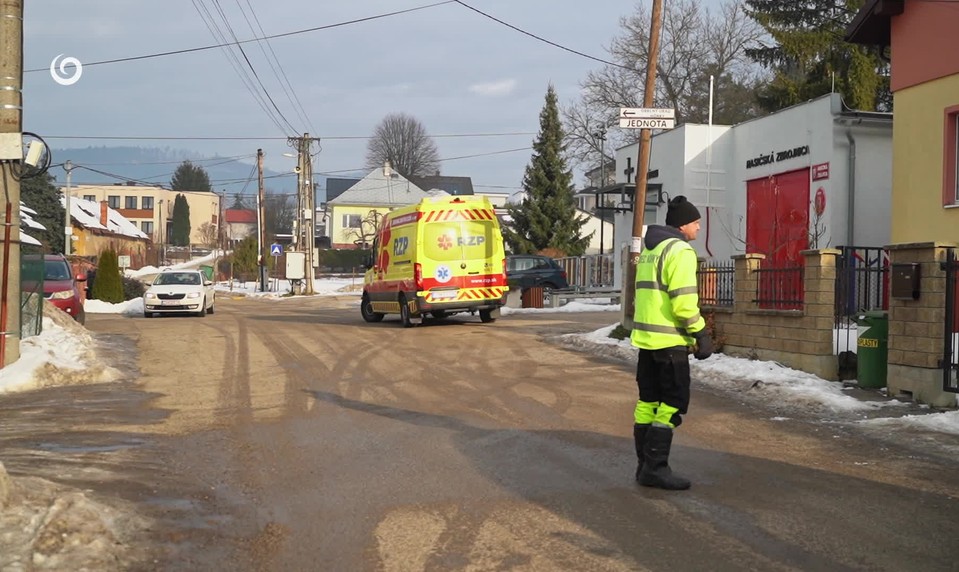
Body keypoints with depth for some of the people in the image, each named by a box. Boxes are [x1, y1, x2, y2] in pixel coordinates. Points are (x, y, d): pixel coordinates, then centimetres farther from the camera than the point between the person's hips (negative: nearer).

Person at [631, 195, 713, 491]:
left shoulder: (650, 248, 17)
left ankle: (645, 465, 16)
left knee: (648, 401, 12)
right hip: (669, 339, -9)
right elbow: (683, 301, -20)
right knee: (673, 403, -4)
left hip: (645, 336, 9)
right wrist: (701, 333, -11)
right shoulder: (680, 251, -12)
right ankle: (655, 467, -5)